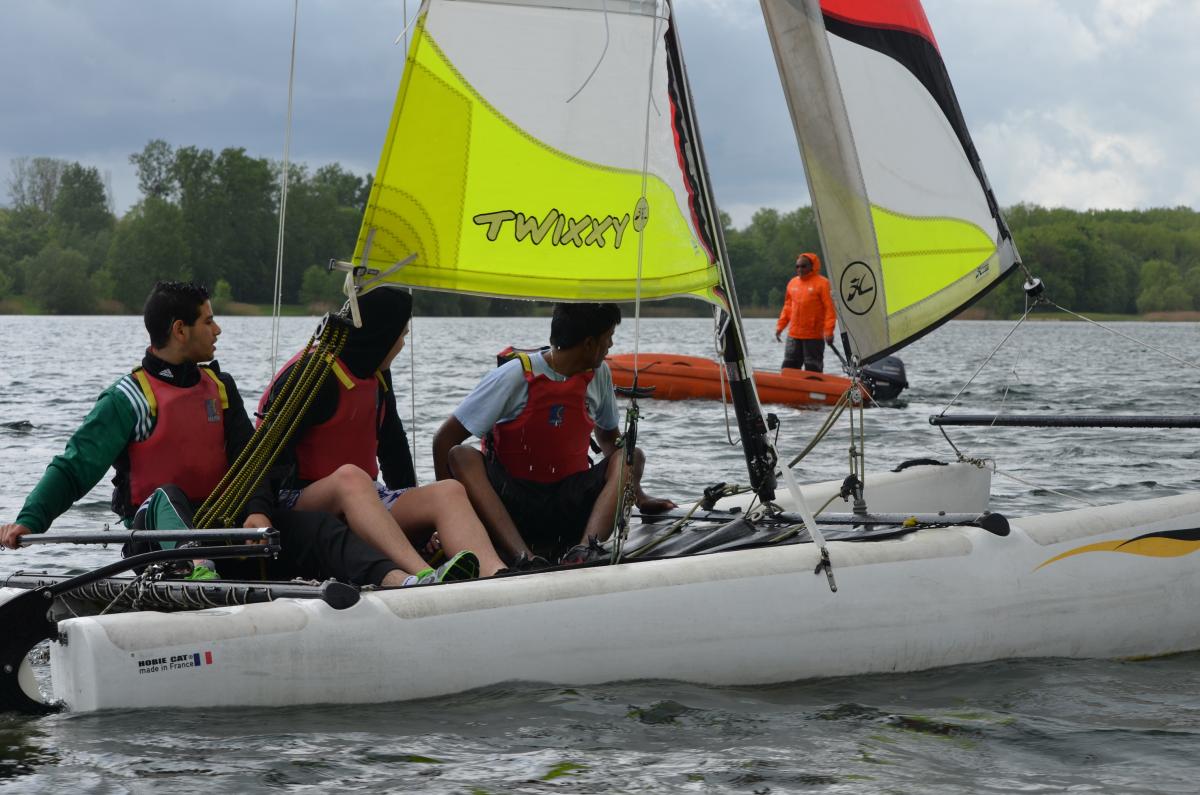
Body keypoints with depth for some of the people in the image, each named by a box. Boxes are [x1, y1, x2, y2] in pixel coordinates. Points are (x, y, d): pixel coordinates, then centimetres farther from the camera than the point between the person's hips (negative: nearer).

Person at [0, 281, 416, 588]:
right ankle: (196, 577, -65)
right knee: (166, 497, -37)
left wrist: (258, 510, -14)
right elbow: (73, 468, -7)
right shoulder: (129, 398, -4)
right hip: (160, 531, -4)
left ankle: (392, 578, -43)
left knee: (310, 526, -19)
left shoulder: (220, 387, 14)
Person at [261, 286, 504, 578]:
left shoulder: (378, 374, 16)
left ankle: (495, 576, -46)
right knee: (351, 477, -40)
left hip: (364, 500, 7)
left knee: (448, 492, -17)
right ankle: (423, 575, -59)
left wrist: (416, 515, 16)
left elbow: (393, 445, 22)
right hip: (300, 501, -7)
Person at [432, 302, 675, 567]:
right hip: (511, 500, -3)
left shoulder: (599, 375, 5)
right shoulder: (515, 376, -10)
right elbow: (444, 439, -9)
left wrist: (637, 496, 18)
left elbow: (608, 437, 23)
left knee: (630, 456, -19)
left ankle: (584, 550, -44)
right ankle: (524, 558, -52)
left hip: (569, 502, 3)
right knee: (461, 456, -30)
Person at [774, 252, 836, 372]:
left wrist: (828, 330, -18)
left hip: (814, 336, -6)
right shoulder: (793, 283, 11)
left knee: (813, 370, 0)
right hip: (794, 335, 6)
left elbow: (830, 308, -11)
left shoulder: (822, 283, -7)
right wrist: (780, 326, 13)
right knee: (788, 367, 6)